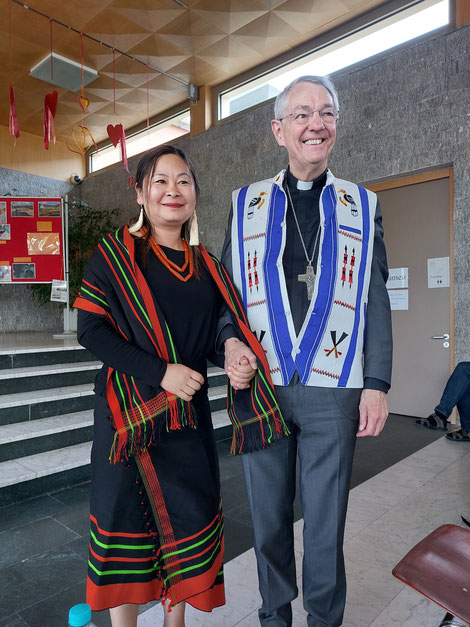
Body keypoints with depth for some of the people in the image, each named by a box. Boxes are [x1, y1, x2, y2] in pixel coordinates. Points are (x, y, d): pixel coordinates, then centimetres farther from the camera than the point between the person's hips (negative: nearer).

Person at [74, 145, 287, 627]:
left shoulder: (205, 266, 9)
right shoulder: (114, 254, -3)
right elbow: (91, 328, -10)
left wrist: (234, 351, -8)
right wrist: (160, 371, -19)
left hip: (189, 413, 4)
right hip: (128, 411, -3)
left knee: (191, 514, 11)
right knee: (126, 516, 6)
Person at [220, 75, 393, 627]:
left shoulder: (363, 205, 7)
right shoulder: (245, 204, 7)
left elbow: (375, 301, 3)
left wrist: (377, 384, -4)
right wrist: (230, 348, -8)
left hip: (333, 390, 0)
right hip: (261, 386, 1)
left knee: (326, 524, 12)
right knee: (269, 519, 16)